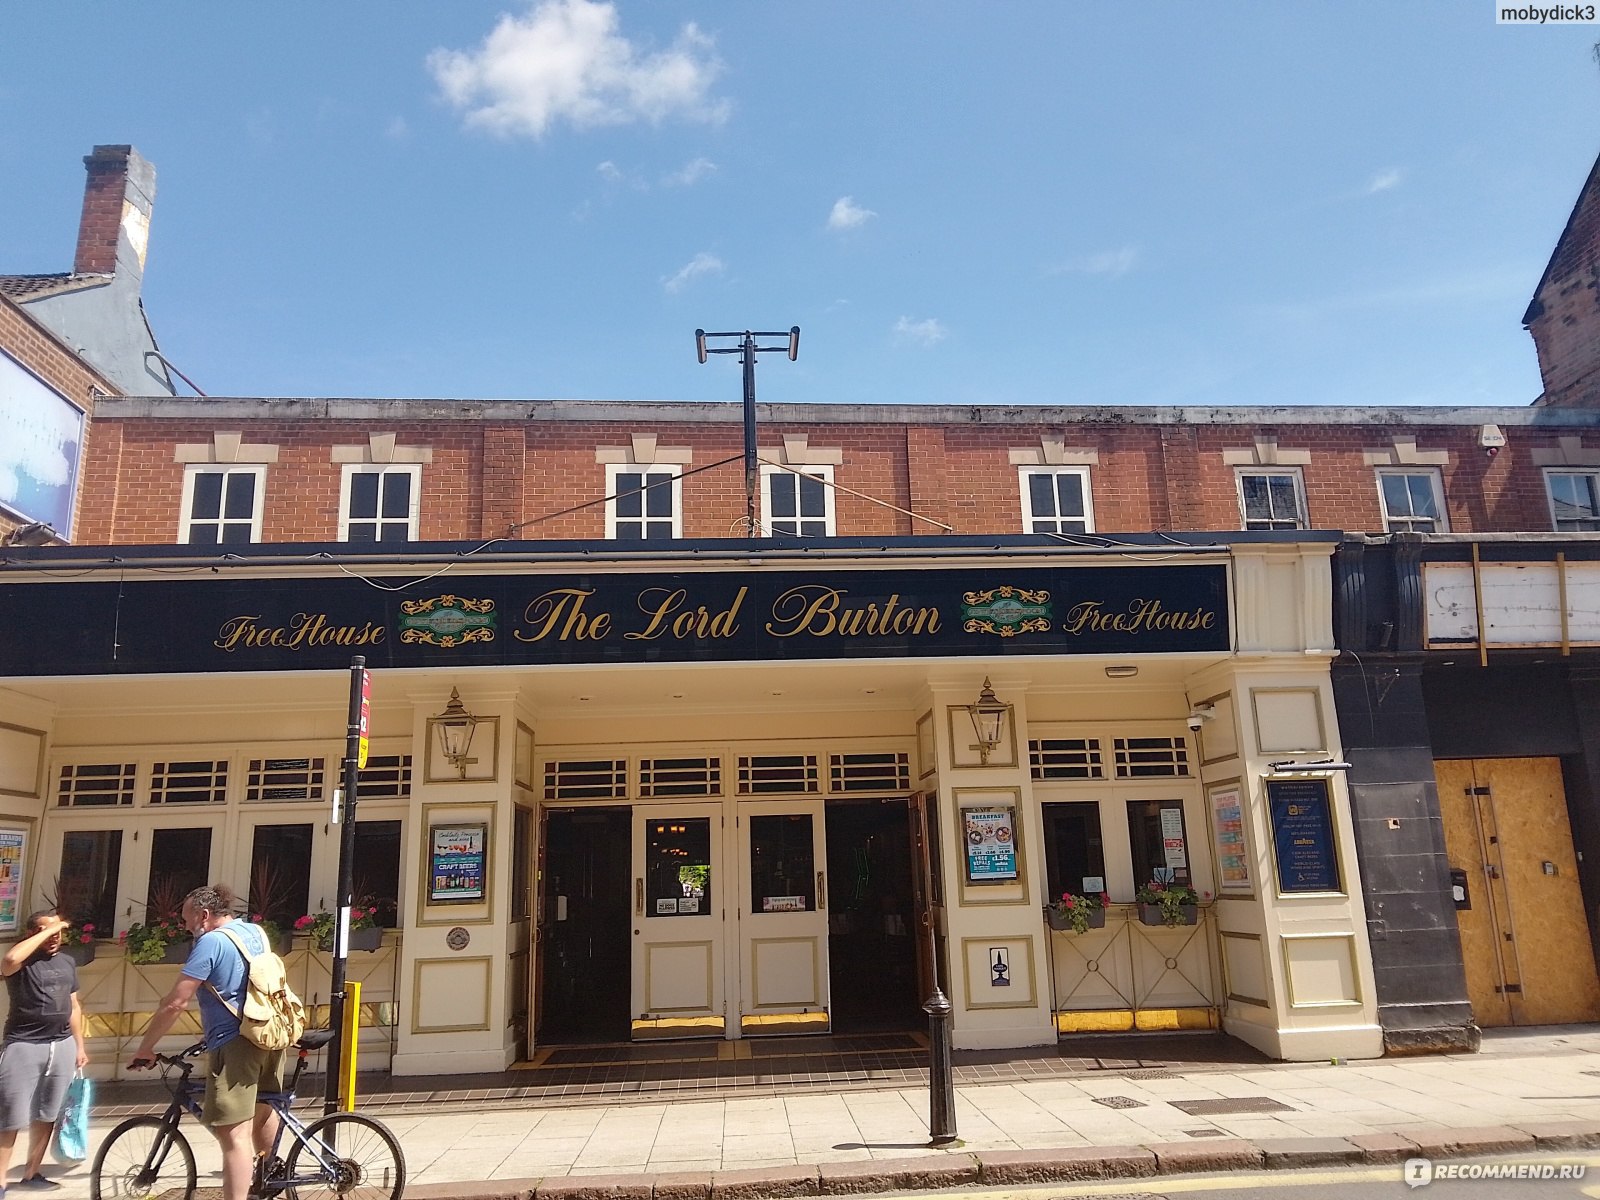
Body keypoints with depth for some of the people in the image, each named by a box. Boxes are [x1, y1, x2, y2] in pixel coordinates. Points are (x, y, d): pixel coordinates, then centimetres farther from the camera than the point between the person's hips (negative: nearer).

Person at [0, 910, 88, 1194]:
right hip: (23, 1046, -5)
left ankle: (31, 1174, 24)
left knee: (45, 1116, 12)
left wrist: (79, 1045, 14)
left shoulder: (67, 962, 11)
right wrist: (47, 930, -25)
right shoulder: (23, 961, -7)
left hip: (62, 1046, 5)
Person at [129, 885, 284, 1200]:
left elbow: (175, 1003, -14)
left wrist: (145, 1048, -4)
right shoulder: (256, 931, 12)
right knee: (263, 1110, 26)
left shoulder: (210, 942, -12)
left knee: (234, 1133, -9)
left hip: (235, 1043, -9)